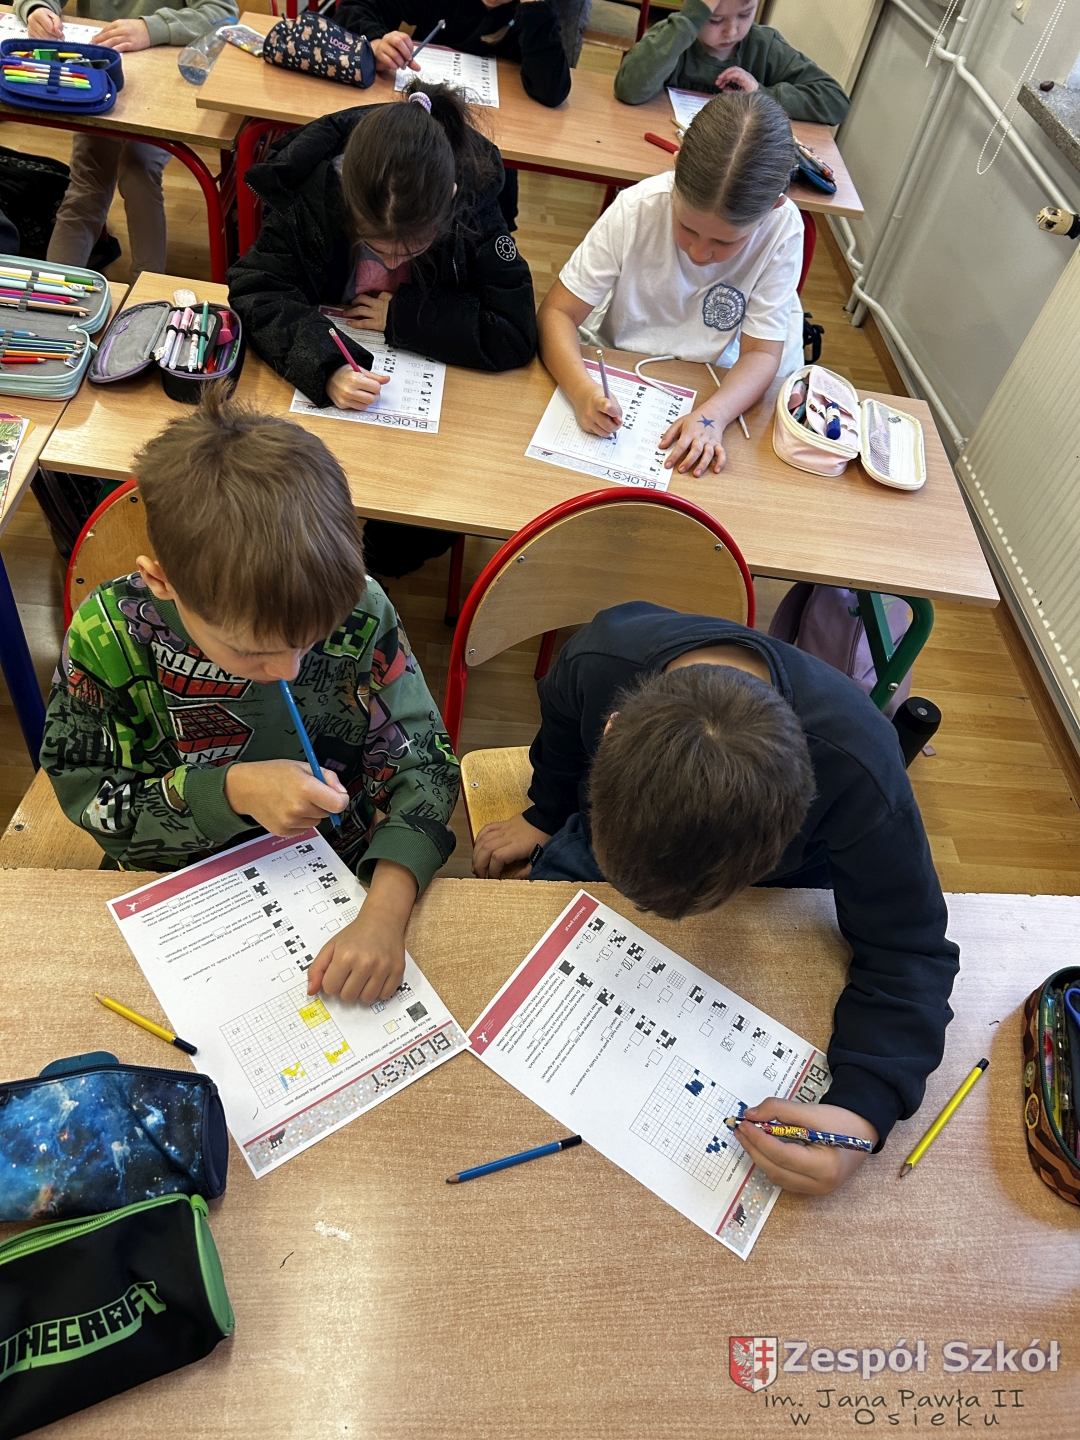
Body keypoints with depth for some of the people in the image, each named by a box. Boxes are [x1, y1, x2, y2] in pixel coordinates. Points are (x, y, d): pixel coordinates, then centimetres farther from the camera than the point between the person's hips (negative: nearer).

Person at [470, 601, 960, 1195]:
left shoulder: (860, 776, -44)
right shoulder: (597, 660, -37)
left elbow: (908, 952, -29)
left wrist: (863, 1113, -43)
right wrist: (545, 815, 7)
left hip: (782, 885, -1)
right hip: (622, 815, 2)